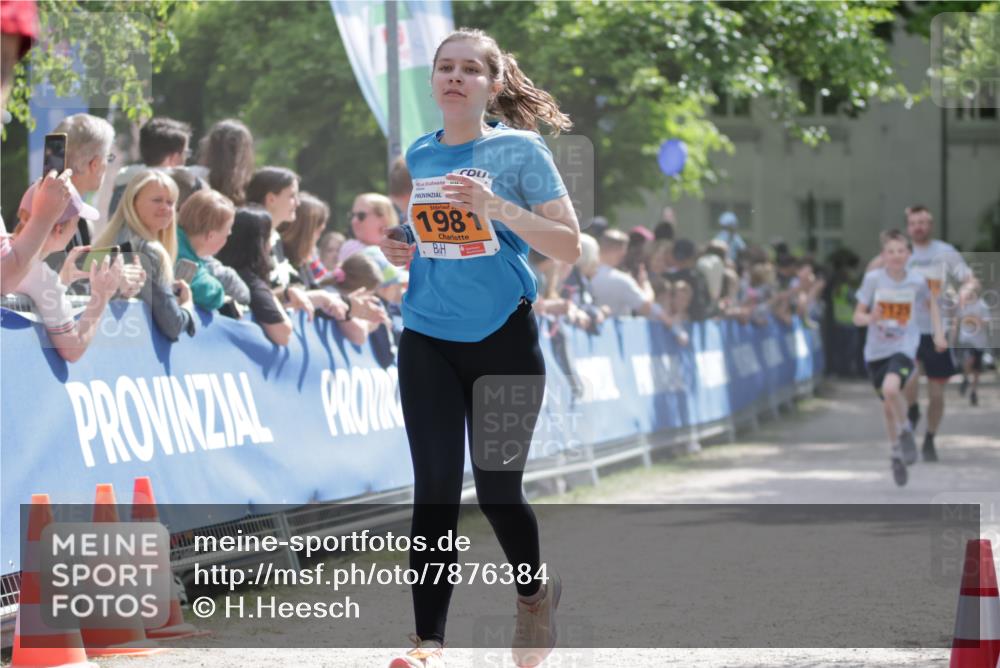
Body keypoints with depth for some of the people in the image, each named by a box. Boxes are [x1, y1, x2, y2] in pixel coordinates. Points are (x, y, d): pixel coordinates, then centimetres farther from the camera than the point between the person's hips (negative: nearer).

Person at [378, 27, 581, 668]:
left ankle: (536, 590, 33)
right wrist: (397, 250, 1)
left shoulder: (520, 149, -4)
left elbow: (570, 246, -8)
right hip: (428, 341, 3)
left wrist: (499, 208, -21)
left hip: (504, 338, -3)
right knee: (435, 488, -6)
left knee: (497, 487, 3)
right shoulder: (416, 156, 9)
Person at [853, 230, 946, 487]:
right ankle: (897, 452, 36)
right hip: (876, 350, 2)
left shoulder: (917, 281, -6)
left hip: (904, 348, -2)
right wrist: (870, 318, -26)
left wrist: (938, 333, 8)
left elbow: (931, 302, 17)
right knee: (888, 407, 12)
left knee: (890, 389, -30)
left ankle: (906, 431, -2)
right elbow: (857, 316, -4)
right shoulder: (873, 279, -8)